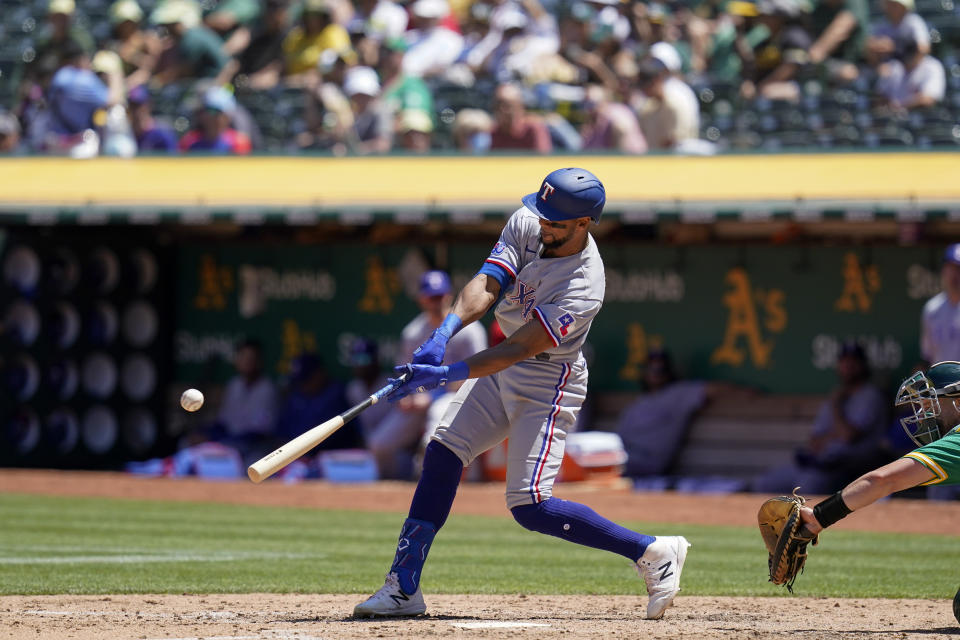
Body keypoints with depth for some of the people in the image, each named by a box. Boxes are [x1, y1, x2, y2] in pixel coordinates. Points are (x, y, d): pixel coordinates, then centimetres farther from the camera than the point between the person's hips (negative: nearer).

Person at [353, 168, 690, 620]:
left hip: (548, 387, -8)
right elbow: (486, 285, -20)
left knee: (530, 507, -14)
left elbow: (516, 351, -33)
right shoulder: (526, 226, -11)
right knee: (442, 455, 1)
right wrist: (443, 335, -37)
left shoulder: (583, 289, -31)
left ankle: (654, 552, -5)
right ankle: (402, 587, 5)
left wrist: (444, 375, -39)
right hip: (504, 370, 8)